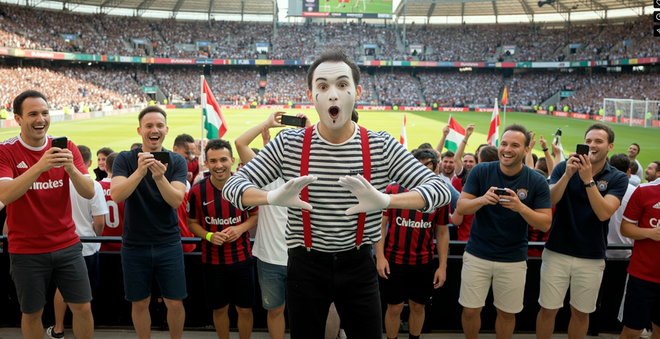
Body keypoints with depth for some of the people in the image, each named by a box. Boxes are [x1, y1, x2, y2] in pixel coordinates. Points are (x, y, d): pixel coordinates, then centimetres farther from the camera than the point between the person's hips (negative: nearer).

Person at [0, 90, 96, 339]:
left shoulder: (67, 148, -2)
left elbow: (89, 193, -9)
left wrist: (70, 168, -28)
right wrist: (40, 166, -37)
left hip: (67, 245, 2)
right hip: (27, 251, -2)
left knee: (83, 308, 7)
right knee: (31, 313, 13)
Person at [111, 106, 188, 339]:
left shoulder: (177, 161, -4)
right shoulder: (124, 159, -5)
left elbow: (176, 200, -17)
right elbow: (116, 195, -19)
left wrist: (160, 177, -35)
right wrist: (139, 172, -35)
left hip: (168, 244, 0)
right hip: (134, 245, 0)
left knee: (175, 303, 6)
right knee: (139, 303, 13)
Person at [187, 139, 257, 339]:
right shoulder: (197, 191, -10)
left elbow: (256, 214, 2)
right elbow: (192, 223, 2)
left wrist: (241, 228, -17)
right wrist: (209, 236, -17)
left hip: (241, 258, 0)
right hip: (212, 260, 0)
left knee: (245, 308, 10)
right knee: (219, 308, 16)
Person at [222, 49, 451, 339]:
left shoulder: (381, 147, -9)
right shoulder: (288, 144, -8)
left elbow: (440, 188, -12)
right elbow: (233, 185, -6)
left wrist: (386, 201, -32)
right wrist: (274, 197, -30)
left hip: (358, 266, 0)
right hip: (305, 267, 0)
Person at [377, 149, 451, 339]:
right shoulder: (393, 190, -7)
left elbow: (442, 233, 6)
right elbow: (380, 224, -4)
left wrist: (443, 266, 3)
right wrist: (380, 256, -11)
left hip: (424, 262, 2)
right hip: (393, 259, -2)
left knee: (418, 306, 15)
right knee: (395, 307, 8)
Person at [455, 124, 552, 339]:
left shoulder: (537, 182, -7)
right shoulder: (480, 171, -8)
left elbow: (545, 224, -9)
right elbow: (460, 208, -9)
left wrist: (521, 207, -28)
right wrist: (482, 200, -29)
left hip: (513, 259, 0)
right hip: (477, 254, 0)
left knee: (507, 313, 13)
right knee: (470, 310, 7)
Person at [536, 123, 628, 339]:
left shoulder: (618, 178, -3)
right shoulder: (564, 167, -3)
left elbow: (603, 213, -17)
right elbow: (549, 201, -14)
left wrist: (588, 179, -24)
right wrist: (568, 174, -25)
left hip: (592, 257, 1)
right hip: (557, 252, 0)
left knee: (581, 313, 15)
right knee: (548, 309, 8)